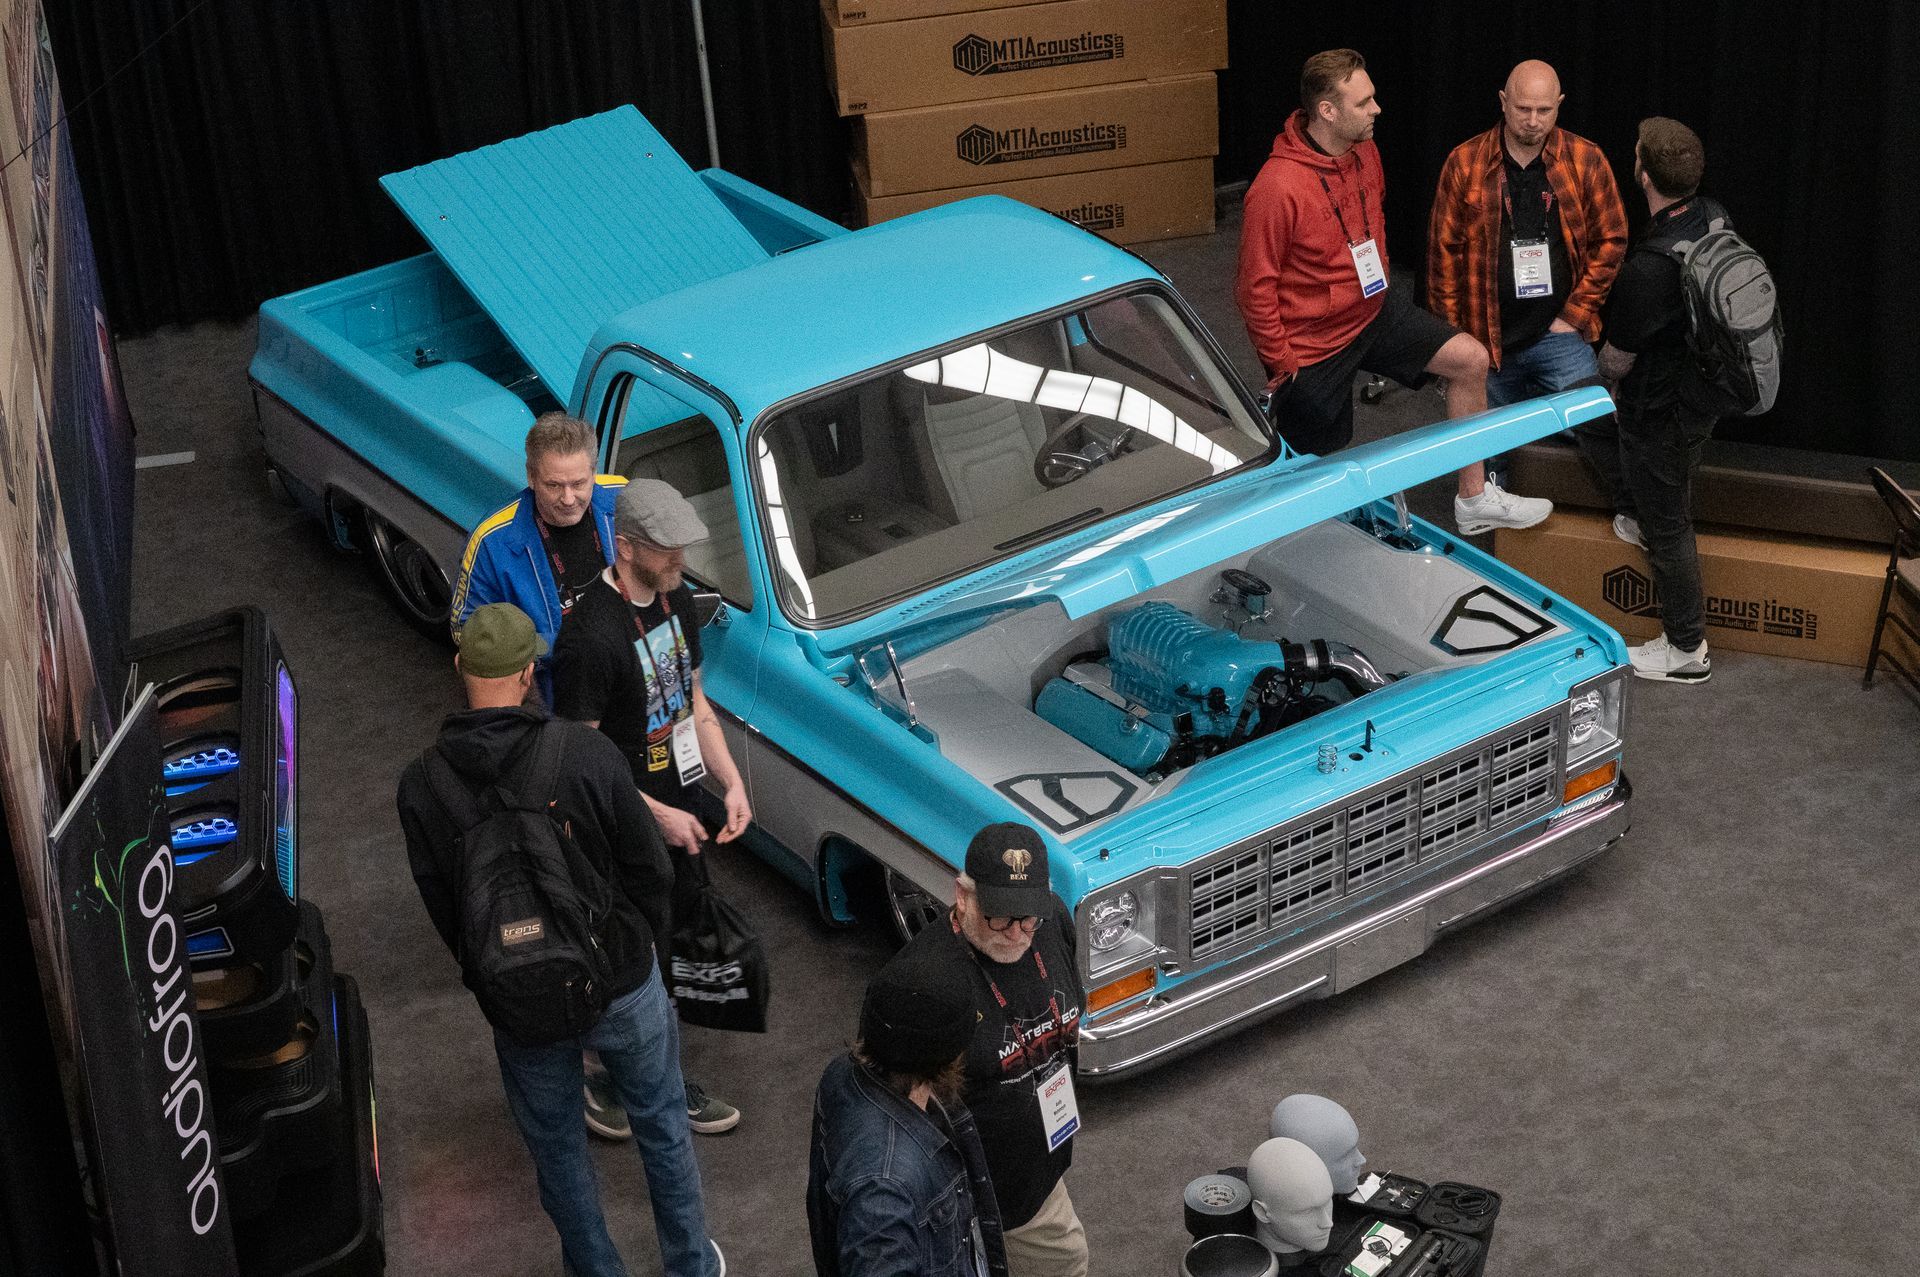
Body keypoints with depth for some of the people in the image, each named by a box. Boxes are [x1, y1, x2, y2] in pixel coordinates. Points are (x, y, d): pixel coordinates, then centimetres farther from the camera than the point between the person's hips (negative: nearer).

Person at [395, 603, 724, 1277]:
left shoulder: (420, 786, -16)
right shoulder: (588, 754, -22)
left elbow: (441, 907, -4)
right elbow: (650, 869, -12)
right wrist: (649, 953, 7)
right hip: (623, 985, -1)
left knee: (556, 1147, 23)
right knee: (662, 1126, 23)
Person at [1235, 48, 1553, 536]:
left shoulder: (1365, 153, -5)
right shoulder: (1278, 188, -30)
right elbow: (1255, 287, -23)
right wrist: (1280, 364, -16)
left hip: (1374, 309, 7)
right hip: (1313, 343, -7)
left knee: (1471, 359, -3)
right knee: (1319, 463, 6)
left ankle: (1474, 500, 9)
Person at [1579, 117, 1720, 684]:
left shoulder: (1651, 266, -37)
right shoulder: (1712, 217, -9)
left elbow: (1617, 360, -21)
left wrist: (1604, 368, 4)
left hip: (1664, 411, -9)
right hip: (1700, 379, 9)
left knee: (1667, 527, 9)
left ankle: (1686, 649, 26)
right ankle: (1637, 516, 43)